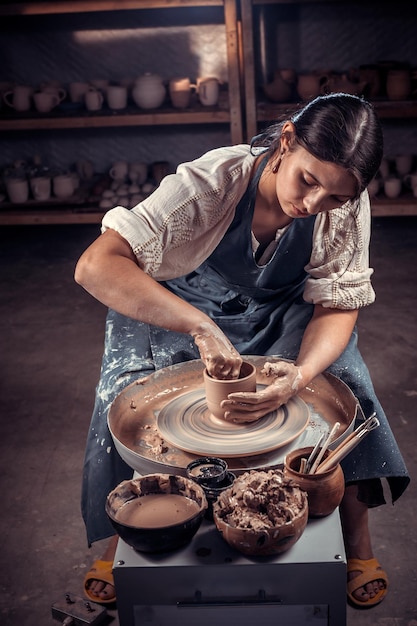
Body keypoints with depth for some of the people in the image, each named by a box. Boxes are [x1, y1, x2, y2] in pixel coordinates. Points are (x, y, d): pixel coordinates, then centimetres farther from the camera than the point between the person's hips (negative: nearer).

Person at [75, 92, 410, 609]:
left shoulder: (347, 207, -24)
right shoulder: (211, 182, -35)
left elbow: (338, 307, -18)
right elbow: (96, 266, -43)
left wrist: (301, 374, -40)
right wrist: (200, 327, -54)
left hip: (282, 314, 2)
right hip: (181, 309, -1)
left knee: (345, 382, -21)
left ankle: (356, 534, -1)